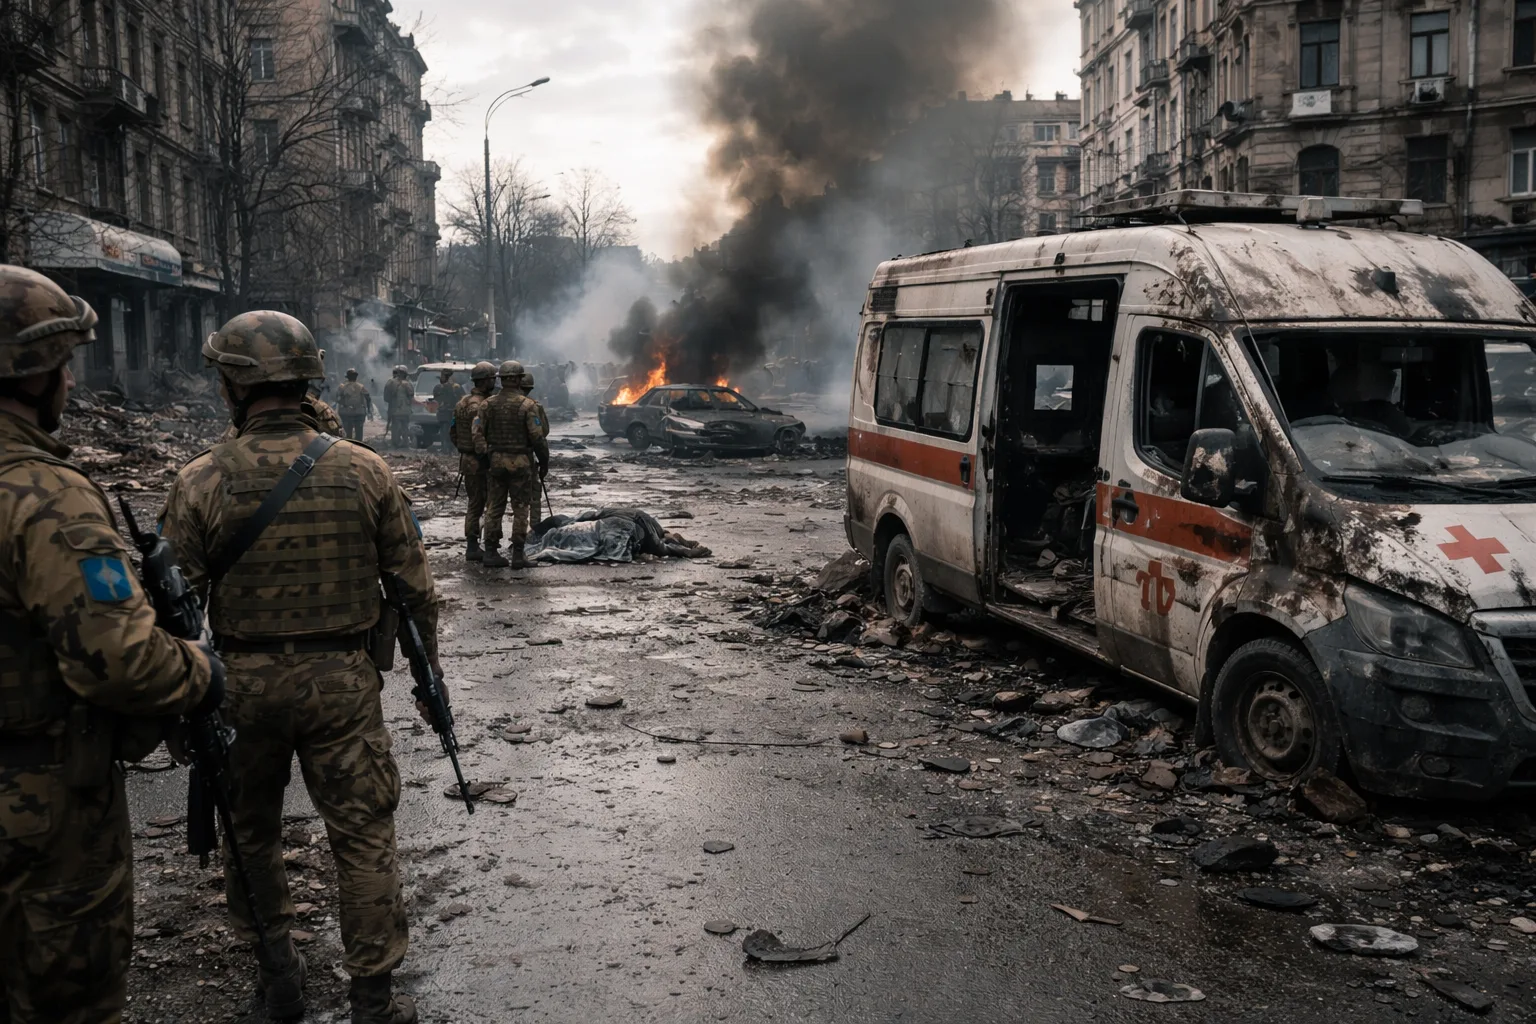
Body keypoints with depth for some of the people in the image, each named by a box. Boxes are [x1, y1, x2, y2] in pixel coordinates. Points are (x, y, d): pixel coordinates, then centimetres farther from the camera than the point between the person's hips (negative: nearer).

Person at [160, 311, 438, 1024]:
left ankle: (276, 967, 33)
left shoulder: (202, 481, -10)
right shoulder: (364, 470, -6)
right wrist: (428, 671, 12)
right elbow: (415, 588, -1)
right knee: (364, 835, 9)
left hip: (243, 682, 0)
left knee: (250, 828, 22)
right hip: (342, 680, 0)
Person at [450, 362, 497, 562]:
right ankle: (490, 548, -2)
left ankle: (472, 547, 19)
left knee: (474, 505, 15)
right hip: (481, 463, -9)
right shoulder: (482, 405, -19)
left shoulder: (462, 403, 12)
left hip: (466, 460, 10)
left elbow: (452, 433, 17)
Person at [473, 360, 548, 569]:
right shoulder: (527, 405, -10)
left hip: (496, 461, 4)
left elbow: (478, 433, 0)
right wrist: (544, 462, -1)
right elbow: (537, 437, -11)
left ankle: (491, 553, 8)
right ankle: (518, 554, 3)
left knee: (494, 508, 9)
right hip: (520, 463, -4)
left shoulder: (488, 404, 3)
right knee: (520, 510, 4)